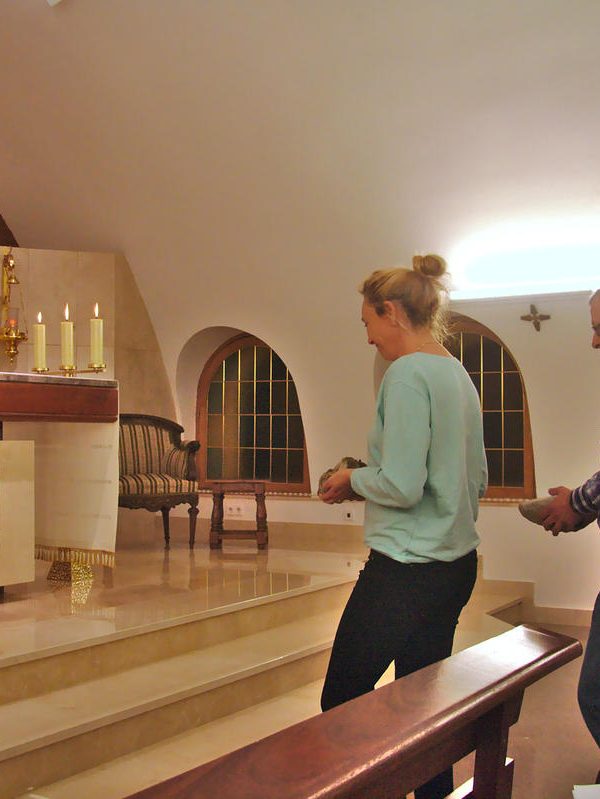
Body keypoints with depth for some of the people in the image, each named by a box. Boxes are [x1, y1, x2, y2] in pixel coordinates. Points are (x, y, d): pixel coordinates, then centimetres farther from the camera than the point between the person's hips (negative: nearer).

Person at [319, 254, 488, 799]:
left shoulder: (407, 373, -15)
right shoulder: (459, 375, 12)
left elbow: (402, 486, -22)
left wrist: (354, 477, -2)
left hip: (406, 571, -9)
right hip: (457, 565, 9)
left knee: (341, 703, 2)